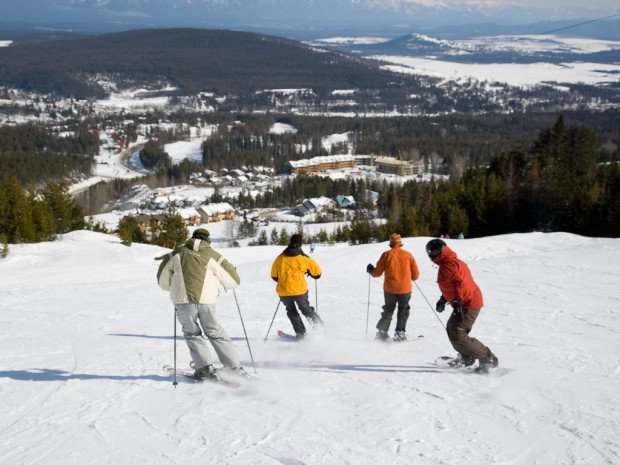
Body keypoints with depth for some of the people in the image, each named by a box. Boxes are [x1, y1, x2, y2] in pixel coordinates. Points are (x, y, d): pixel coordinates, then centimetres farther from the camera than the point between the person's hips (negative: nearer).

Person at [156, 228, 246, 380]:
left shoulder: (178, 253, 15)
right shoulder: (212, 256, 12)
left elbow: (162, 280, 20)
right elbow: (234, 280, 14)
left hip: (183, 300, 0)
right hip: (206, 300, 1)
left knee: (192, 334, 17)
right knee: (215, 333, 15)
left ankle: (205, 368, 5)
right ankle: (235, 368, 14)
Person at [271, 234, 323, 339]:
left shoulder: (280, 258, 3)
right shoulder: (303, 258, -3)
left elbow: (274, 276, 13)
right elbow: (317, 272, 6)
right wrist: (309, 272, 27)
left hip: (284, 292, 1)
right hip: (300, 290, -1)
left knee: (291, 312, 23)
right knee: (306, 310, 17)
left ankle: (300, 333, 15)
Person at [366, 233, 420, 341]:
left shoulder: (386, 255, -4)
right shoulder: (408, 255, -1)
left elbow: (377, 273, 0)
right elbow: (415, 275, 3)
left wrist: (370, 270, 20)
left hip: (390, 289, 1)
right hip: (405, 289, 0)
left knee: (388, 310, 18)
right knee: (403, 310, 16)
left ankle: (382, 332, 11)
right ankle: (400, 333, 7)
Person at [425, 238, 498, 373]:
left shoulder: (448, 264, -15)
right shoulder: (454, 261, 19)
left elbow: (459, 283, -27)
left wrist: (457, 304, -31)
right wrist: (443, 300, 34)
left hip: (468, 305, -11)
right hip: (471, 301, 11)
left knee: (457, 336, -13)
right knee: (452, 329, 23)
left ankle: (488, 359, -8)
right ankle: (466, 358, 33)